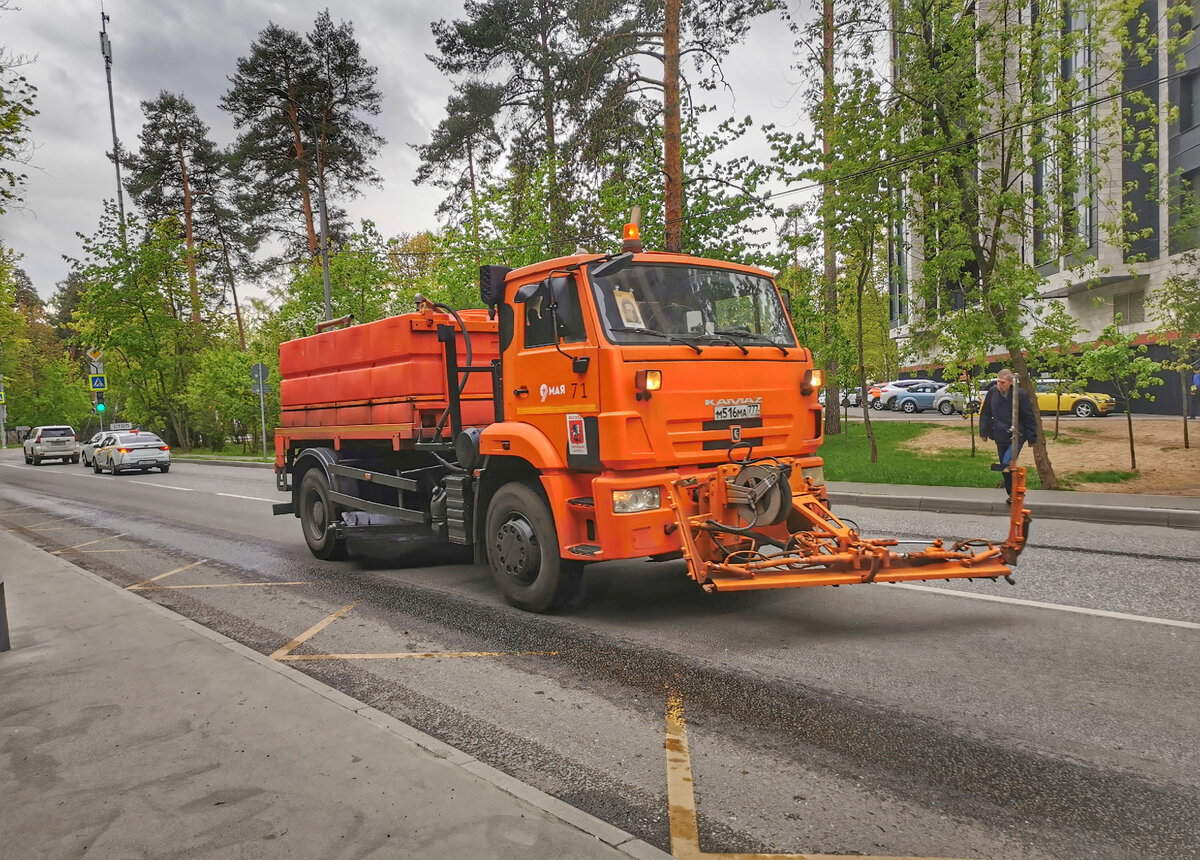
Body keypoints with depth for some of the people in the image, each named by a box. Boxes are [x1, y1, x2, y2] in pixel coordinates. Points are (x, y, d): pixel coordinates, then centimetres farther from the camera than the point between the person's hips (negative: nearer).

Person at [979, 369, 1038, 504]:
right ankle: (1012, 494, 29)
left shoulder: (1020, 394, -14)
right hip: (1000, 437, 5)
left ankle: (1014, 493, -14)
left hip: (1016, 437, -5)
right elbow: (985, 413, 9)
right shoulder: (993, 392, -4)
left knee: (1007, 464, -25)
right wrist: (983, 431, 9)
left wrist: (1032, 437, -5)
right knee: (1005, 467, 14)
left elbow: (1029, 418, -7)